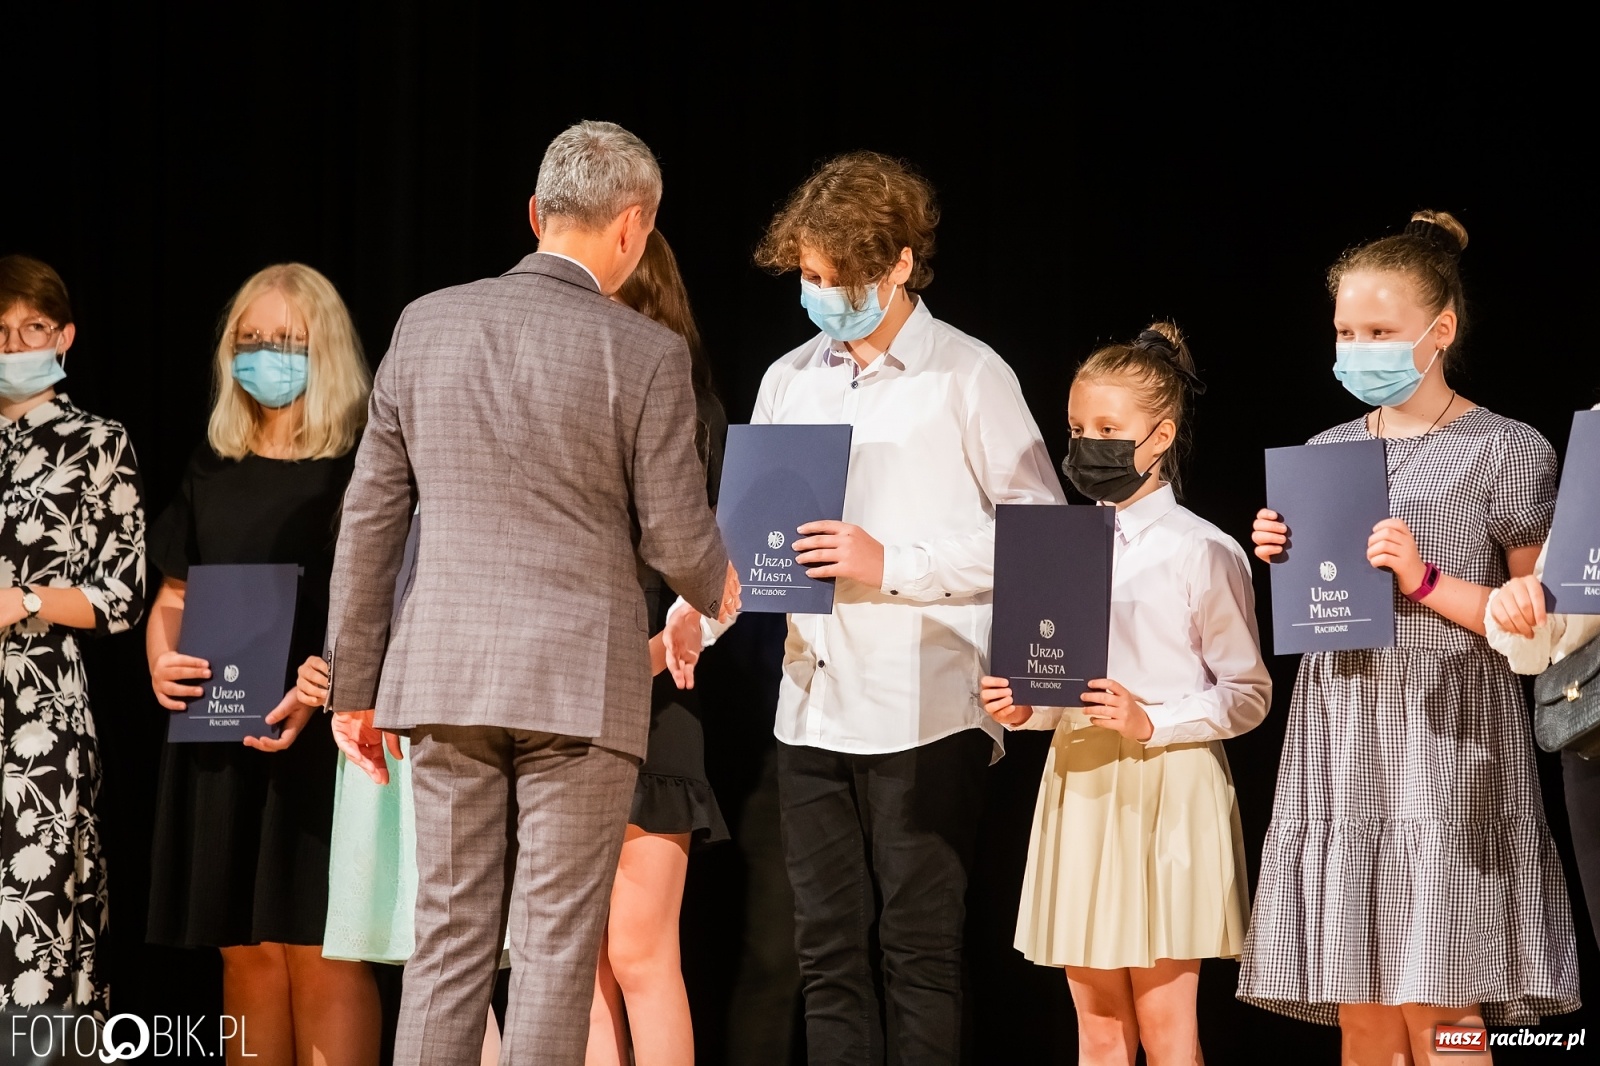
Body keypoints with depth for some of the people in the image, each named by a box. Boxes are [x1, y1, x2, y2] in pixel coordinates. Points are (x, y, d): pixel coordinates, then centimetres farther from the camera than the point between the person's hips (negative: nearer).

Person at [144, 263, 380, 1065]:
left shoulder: (361, 466, -2)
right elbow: (175, 593, 19)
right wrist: (160, 660, -2)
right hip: (217, 737, 5)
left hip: (320, 735, -5)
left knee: (318, 952, -10)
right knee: (246, 954, 5)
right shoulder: (213, 468, 15)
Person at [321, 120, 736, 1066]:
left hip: (446, 673, 4)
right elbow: (676, 536, -5)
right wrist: (715, 587, 19)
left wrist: (353, 686, 14)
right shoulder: (646, 355, -7)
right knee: (555, 950, 1)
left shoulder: (427, 325, 5)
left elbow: (371, 517, 8)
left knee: (447, 940, 8)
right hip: (581, 679, -4)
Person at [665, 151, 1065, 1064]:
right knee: (829, 953, 7)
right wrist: (700, 607, -4)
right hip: (814, 709, 6)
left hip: (927, 713, -5)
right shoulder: (790, 381, 14)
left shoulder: (967, 376, -2)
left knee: (919, 952, -4)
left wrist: (894, 566, -13)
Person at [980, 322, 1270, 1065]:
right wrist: (1023, 708, -2)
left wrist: (1152, 723, -19)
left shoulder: (1202, 553, -7)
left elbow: (1247, 693, -7)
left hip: (1167, 789, -6)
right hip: (1079, 786, 6)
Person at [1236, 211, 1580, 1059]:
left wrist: (1426, 581, -16)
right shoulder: (1325, 451, 13)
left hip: (1446, 743, -5)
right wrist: (1285, 564, 2)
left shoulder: (1506, 452, -3)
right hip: (1341, 741, 5)